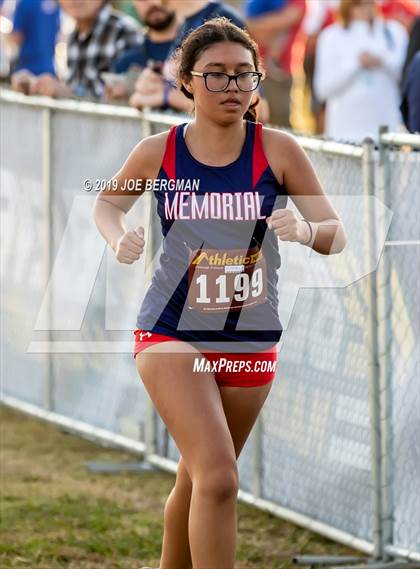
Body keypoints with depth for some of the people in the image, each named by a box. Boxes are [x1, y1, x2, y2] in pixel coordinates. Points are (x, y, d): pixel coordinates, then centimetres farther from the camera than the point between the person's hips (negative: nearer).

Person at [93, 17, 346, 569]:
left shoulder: (277, 150, -8)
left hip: (251, 338, 2)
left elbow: (336, 235, -6)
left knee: (196, 481, 17)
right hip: (171, 334, -2)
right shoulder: (158, 152, -8)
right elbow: (107, 202, 12)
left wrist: (306, 230, -29)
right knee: (218, 477, -20)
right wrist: (119, 237, -10)